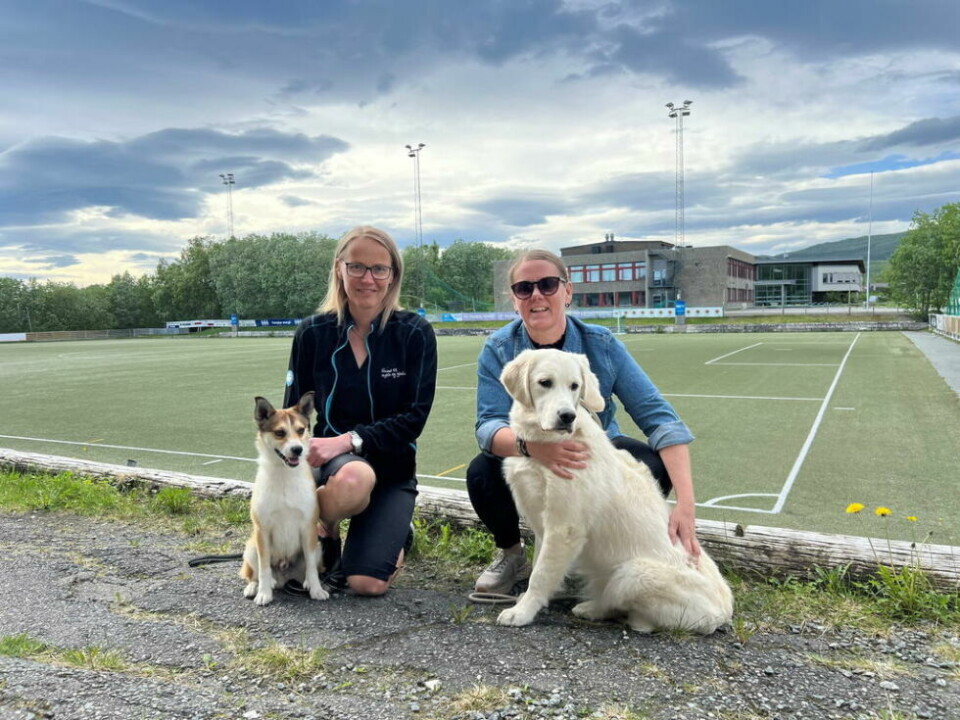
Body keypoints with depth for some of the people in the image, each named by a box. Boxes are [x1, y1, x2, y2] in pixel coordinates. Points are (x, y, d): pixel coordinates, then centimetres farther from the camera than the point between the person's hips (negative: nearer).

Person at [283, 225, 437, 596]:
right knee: (354, 477, -38)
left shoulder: (415, 333, -8)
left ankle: (395, 530, 20)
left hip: (391, 468, 0)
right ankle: (327, 533, -1)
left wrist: (349, 440, -23)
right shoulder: (313, 333, -4)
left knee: (369, 584, -16)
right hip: (327, 463, 0)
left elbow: (414, 417, -11)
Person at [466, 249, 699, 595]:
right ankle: (511, 554, 2)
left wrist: (686, 504, -35)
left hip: (595, 453, 1)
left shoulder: (601, 344, -16)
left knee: (655, 466, -27)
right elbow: (489, 425, -26)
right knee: (482, 474, -31)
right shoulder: (498, 350, -16)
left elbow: (655, 413, -22)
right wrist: (530, 444, -52)